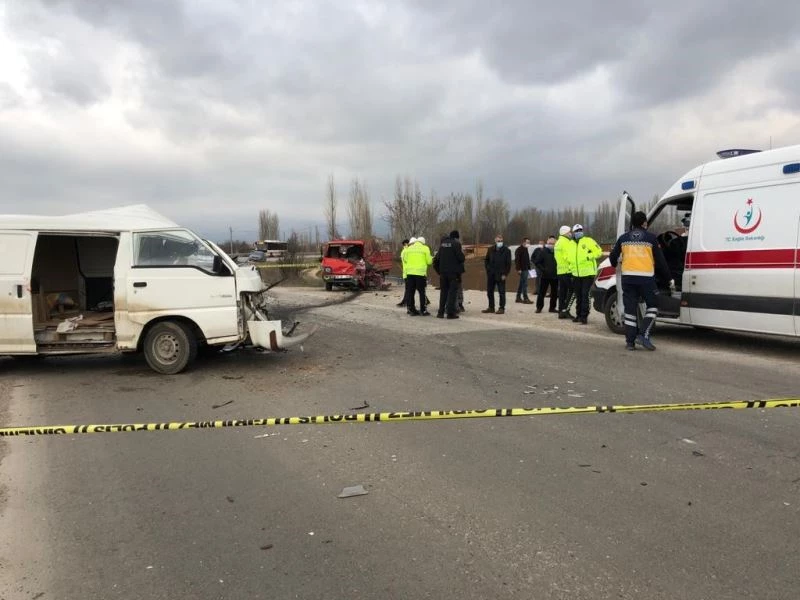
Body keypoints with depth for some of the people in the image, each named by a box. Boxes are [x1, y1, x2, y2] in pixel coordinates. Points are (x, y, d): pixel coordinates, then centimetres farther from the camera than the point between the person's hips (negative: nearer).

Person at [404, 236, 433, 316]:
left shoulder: (409, 248, 8)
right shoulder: (425, 248, -2)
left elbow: (406, 259, 12)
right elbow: (429, 261, -2)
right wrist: (432, 259, 20)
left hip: (410, 273, 3)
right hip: (420, 273, -3)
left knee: (411, 292, 9)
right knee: (422, 292, 3)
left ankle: (411, 310, 12)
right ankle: (423, 310, 3)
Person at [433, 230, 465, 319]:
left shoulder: (442, 244, 10)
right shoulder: (456, 243, -8)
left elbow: (437, 258, 12)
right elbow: (461, 258, -13)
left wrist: (438, 270, 19)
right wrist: (462, 253, 8)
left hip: (443, 271, 5)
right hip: (454, 271, -5)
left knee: (443, 291, 12)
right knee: (453, 291, -1)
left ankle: (441, 312, 12)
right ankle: (450, 312, -5)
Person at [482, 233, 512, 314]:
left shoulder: (506, 251, -3)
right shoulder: (491, 250, 9)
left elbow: (508, 264, -5)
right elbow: (486, 260, 18)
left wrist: (505, 274, -11)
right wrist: (488, 269, 5)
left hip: (500, 275, -5)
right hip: (491, 274, 5)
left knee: (501, 292, -2)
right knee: (489, 291, 9)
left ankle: (502, 308, 5)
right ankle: (491, 307, 19)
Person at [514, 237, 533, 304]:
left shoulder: (525, 249, 19)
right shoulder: (519, 250, -10)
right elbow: (517, 260, -17)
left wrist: (529, 268, 20)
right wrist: (518, 269, -22)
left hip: (526, 269, 10)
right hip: (522, 269, -10)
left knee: (522, 284, 12)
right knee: (524, 284, -11)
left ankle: (518, 298, 18)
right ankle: (525, 298, -11)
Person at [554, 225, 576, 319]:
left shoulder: (558, 243, 20)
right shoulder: (567, 243, -12)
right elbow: (571, 257, -19)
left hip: (560, 271, 10)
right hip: (568, 271, -10)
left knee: (562, 292, 10)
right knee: (572, 291, -7)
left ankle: (561, 312, 11)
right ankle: (565, 310, -12)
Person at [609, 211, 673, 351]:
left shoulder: (623, 238, 10)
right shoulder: (651, 238, 3)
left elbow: (613, 257, 16)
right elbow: (661, 261, 4)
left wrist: (616, 264, 41)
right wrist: (669, 280, 12)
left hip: (628, 277, 3)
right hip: (646, 278, -3)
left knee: (630, 310, 8)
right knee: (652, 306, 13)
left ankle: (630, 341, 8)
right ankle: (643, 335, -2)